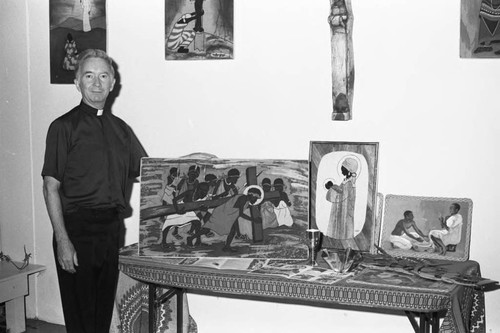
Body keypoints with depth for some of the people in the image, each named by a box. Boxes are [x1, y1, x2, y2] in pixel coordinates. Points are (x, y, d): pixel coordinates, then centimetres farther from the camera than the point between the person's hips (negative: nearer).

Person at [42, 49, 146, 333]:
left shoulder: (121, 129, 12)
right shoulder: (64, 127, -4)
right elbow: (51, 187, -8)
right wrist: (63, 240, -15)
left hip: (111, 229, 5)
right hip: (77, 229, -5)